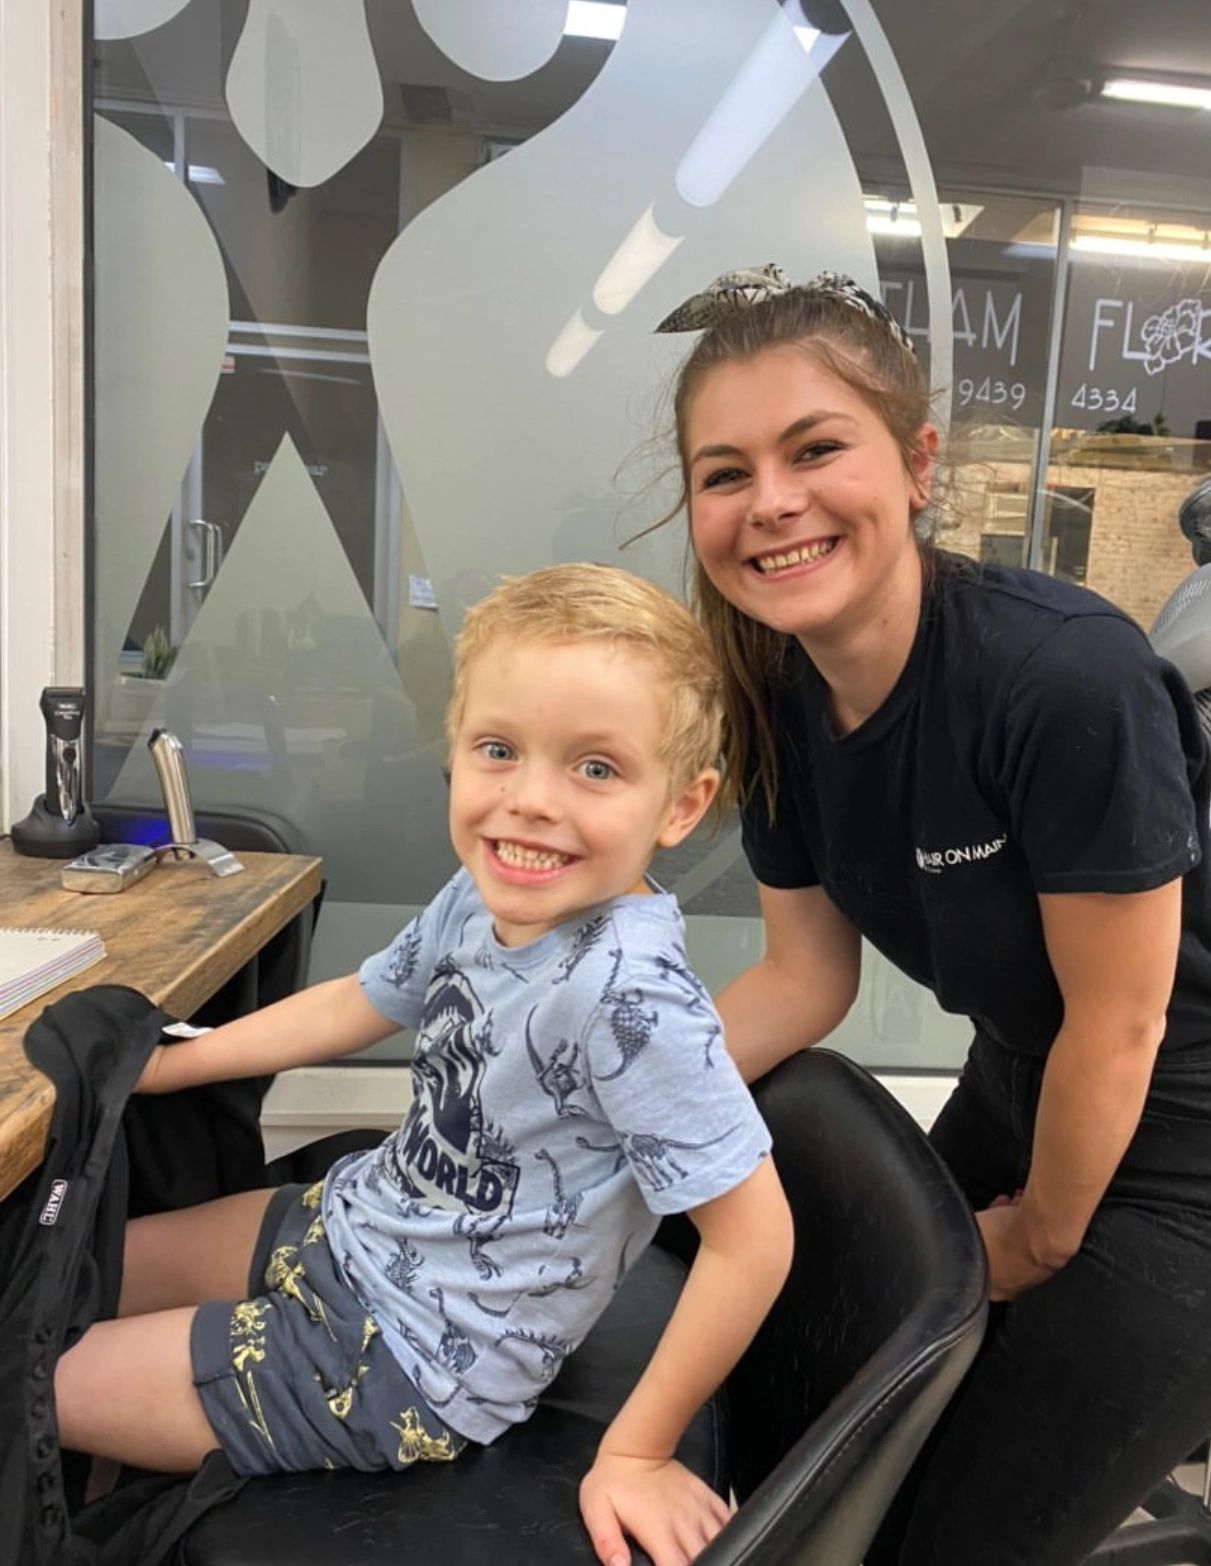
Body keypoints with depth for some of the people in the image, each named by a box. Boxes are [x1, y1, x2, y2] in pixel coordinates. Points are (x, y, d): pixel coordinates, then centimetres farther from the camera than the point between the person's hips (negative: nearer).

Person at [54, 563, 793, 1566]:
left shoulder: (626, 992, -34)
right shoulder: (483, 900, -9)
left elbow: (755, 1236, -28)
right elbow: (355, 1005, 8)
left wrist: (637, 1453, -17)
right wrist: (158, 1064, 12)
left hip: (412, 1366, -7)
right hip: (354, 1223, 7)